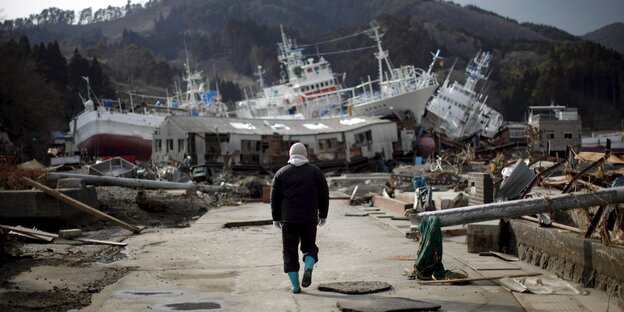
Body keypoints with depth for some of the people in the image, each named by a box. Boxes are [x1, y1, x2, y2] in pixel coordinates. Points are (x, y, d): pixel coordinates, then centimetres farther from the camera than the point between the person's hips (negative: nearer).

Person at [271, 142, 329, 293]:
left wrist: (276, 218, 11)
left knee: (290, 252, 8)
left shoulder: (281, 173, 4)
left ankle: (295, 285, 3)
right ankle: (308, 268, -13)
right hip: (310, 219, 1)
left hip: (288, 220, -1)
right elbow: (324, 195, 5)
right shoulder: (316, 172, 5)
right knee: (310, 247, 17)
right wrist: (323, 215, 14)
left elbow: (275, 198, 3)